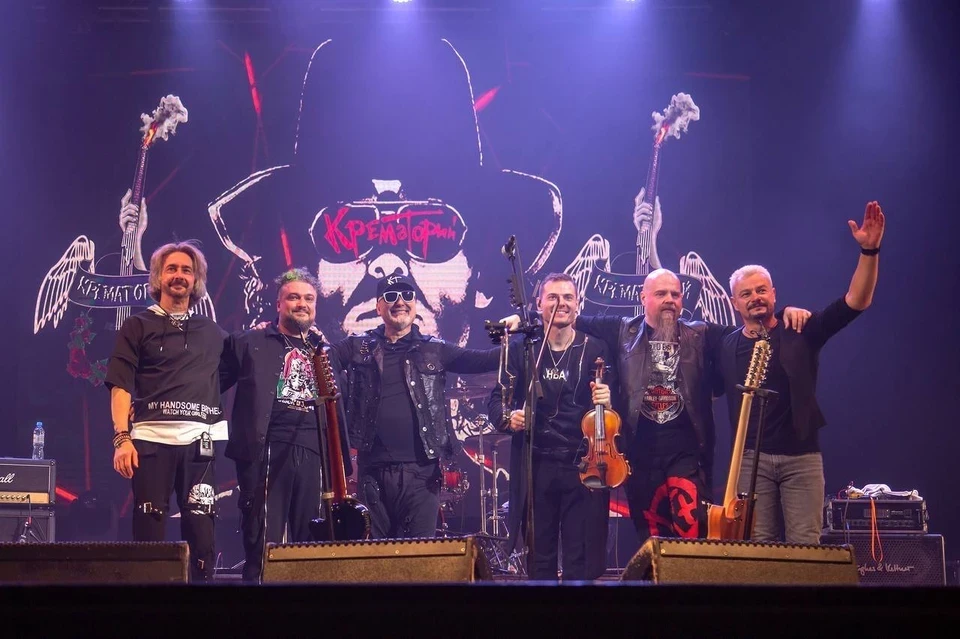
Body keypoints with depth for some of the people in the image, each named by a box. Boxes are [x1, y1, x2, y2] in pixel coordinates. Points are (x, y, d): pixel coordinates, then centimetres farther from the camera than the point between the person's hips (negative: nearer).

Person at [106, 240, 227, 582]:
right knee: (148, 523, -4)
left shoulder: (212, 332, 19)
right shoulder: (138, 326, 10)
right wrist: (122, 437, -9)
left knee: (200, 525, -4)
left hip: (198, 439, 2)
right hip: (151, 437, -2)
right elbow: (121, 386, 1)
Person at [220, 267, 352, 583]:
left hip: (313, 454, 4)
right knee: (264, 542, -5)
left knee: (310, 543, 4)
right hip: (266, 451, -4)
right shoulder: (250, 342, 8)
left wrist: (343, 463, 14)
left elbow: (337, 411, 19)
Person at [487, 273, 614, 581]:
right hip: (535, 467, 1)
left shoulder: (595, 350, 6)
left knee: (583, 561, -3)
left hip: (584, 467, -1)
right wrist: (507, 416, -13)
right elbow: (497, 397, 8)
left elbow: (616, 409, 5)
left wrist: (607, 402, -18)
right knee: (539, 559, 6)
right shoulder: (523, 350, 8)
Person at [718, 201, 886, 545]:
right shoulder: (726, 346, 8)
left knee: (804, 547, -3)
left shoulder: (801, 333, 2)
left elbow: (856, 301, -7)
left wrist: (869, 251, -18)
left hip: (802, 456, -1)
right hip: (751, 458, 1)